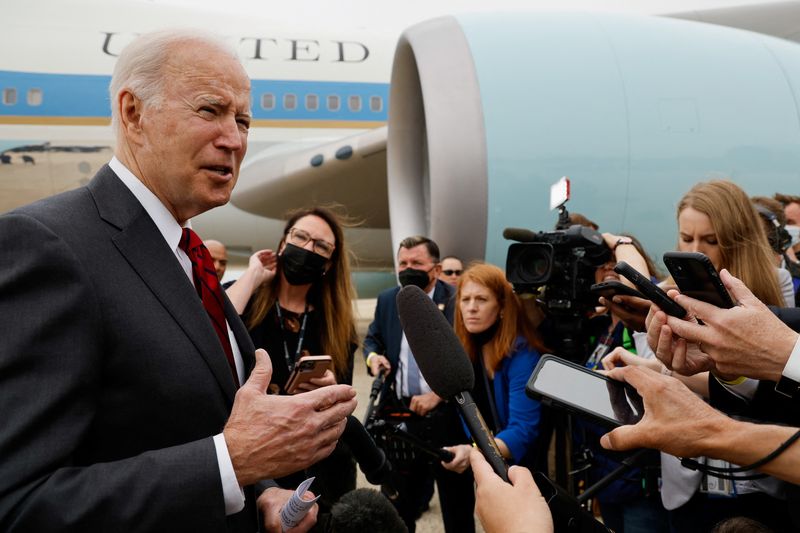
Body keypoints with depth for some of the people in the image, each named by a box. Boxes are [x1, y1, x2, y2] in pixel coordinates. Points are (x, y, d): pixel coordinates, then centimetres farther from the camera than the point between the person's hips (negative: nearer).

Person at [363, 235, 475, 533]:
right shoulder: (387, 300, 6)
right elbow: (372, 339, 18)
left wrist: (438, 393, -21)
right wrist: (373, 356, -5)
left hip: (447, 415, -4)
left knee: (456, 500, 10)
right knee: (397, 498, 18)